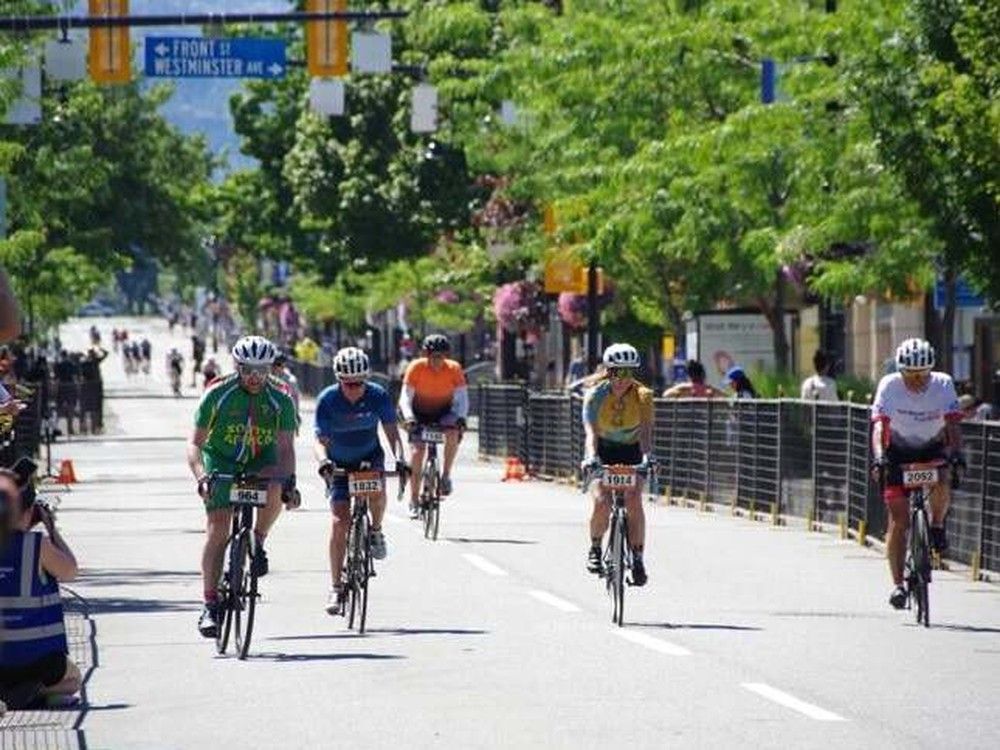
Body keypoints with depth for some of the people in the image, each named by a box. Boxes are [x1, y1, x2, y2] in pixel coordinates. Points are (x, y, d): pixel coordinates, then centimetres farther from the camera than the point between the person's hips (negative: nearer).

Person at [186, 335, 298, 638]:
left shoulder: (280, 401, -14)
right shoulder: (217, 396, -18)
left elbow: (285, 447, -19)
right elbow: (195, 444, -19)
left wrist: (288, 480, -38)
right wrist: (201, 476, -37)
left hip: (261, 462, 1)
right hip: (221, 463, -1)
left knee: (275, 488, -34)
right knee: (217, 529, -16)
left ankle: (258, 543, -7)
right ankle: (210, 606, -12)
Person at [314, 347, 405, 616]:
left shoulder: (378, 396, -18)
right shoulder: (328, 400, -20)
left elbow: (392, 432, -17)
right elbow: (321, 440, -23)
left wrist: (399, 458, -36)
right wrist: (323, 461, -45)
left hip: (370, 457, 1)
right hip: (340, 463, -1)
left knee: (377, 492, -32)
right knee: (340, 520, -14)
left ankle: (376, 531, 1)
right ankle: (336, 588, -8)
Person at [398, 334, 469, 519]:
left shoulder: (454, 369, -17)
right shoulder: (416, 368, -20)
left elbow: (462, 398, -19)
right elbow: (405, 397, -22)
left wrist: (461, 417, -39)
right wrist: (409, 417, -41)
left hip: (444, 413, 0)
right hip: (420, 414, 0)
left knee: (453, 433, -33)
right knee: (417, 451, -16)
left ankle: (446, 474, -14)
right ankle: (414, 501, -5)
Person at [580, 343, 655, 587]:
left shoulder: (643, 395, -19)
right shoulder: (596, 394, -21)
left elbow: (646, 430, -30)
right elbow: (590, 430, -33)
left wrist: (647, 456, -49)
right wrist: (591, 457, -51)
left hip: (632, 450, 0)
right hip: (603, 450, 0)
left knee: (634, 501, -20)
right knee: (602, 501, -21)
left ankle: (637, 559, -12)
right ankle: (595, 549, 5)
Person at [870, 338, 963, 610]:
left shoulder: (943, 384, -18)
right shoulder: (889, 386, -20)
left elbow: (953, 424, -25)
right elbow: (879, 425, -29)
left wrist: (956, 452, -43)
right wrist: (879, 457, -45)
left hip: (933, 449, 1)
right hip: (898, 452, -1)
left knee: (941, 485, -32)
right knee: (899, 520, -10)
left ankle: (937, 525, -1)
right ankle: (897, 584, -4)